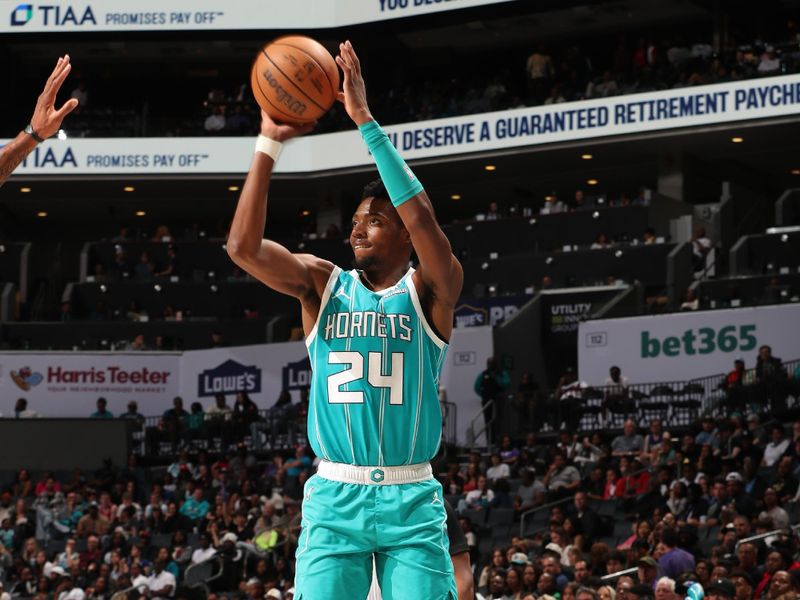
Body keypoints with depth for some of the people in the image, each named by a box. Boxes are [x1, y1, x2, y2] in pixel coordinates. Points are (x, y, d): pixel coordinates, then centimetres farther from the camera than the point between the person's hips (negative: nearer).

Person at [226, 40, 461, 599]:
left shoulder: (429, 291, 0)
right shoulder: (323, 283, 7)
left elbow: (423, 219, -20)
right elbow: (243, 247, -9)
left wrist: (367, 122, -21)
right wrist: (269, 143, -14)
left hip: (412, 501, -1)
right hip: (335, 497, 1)